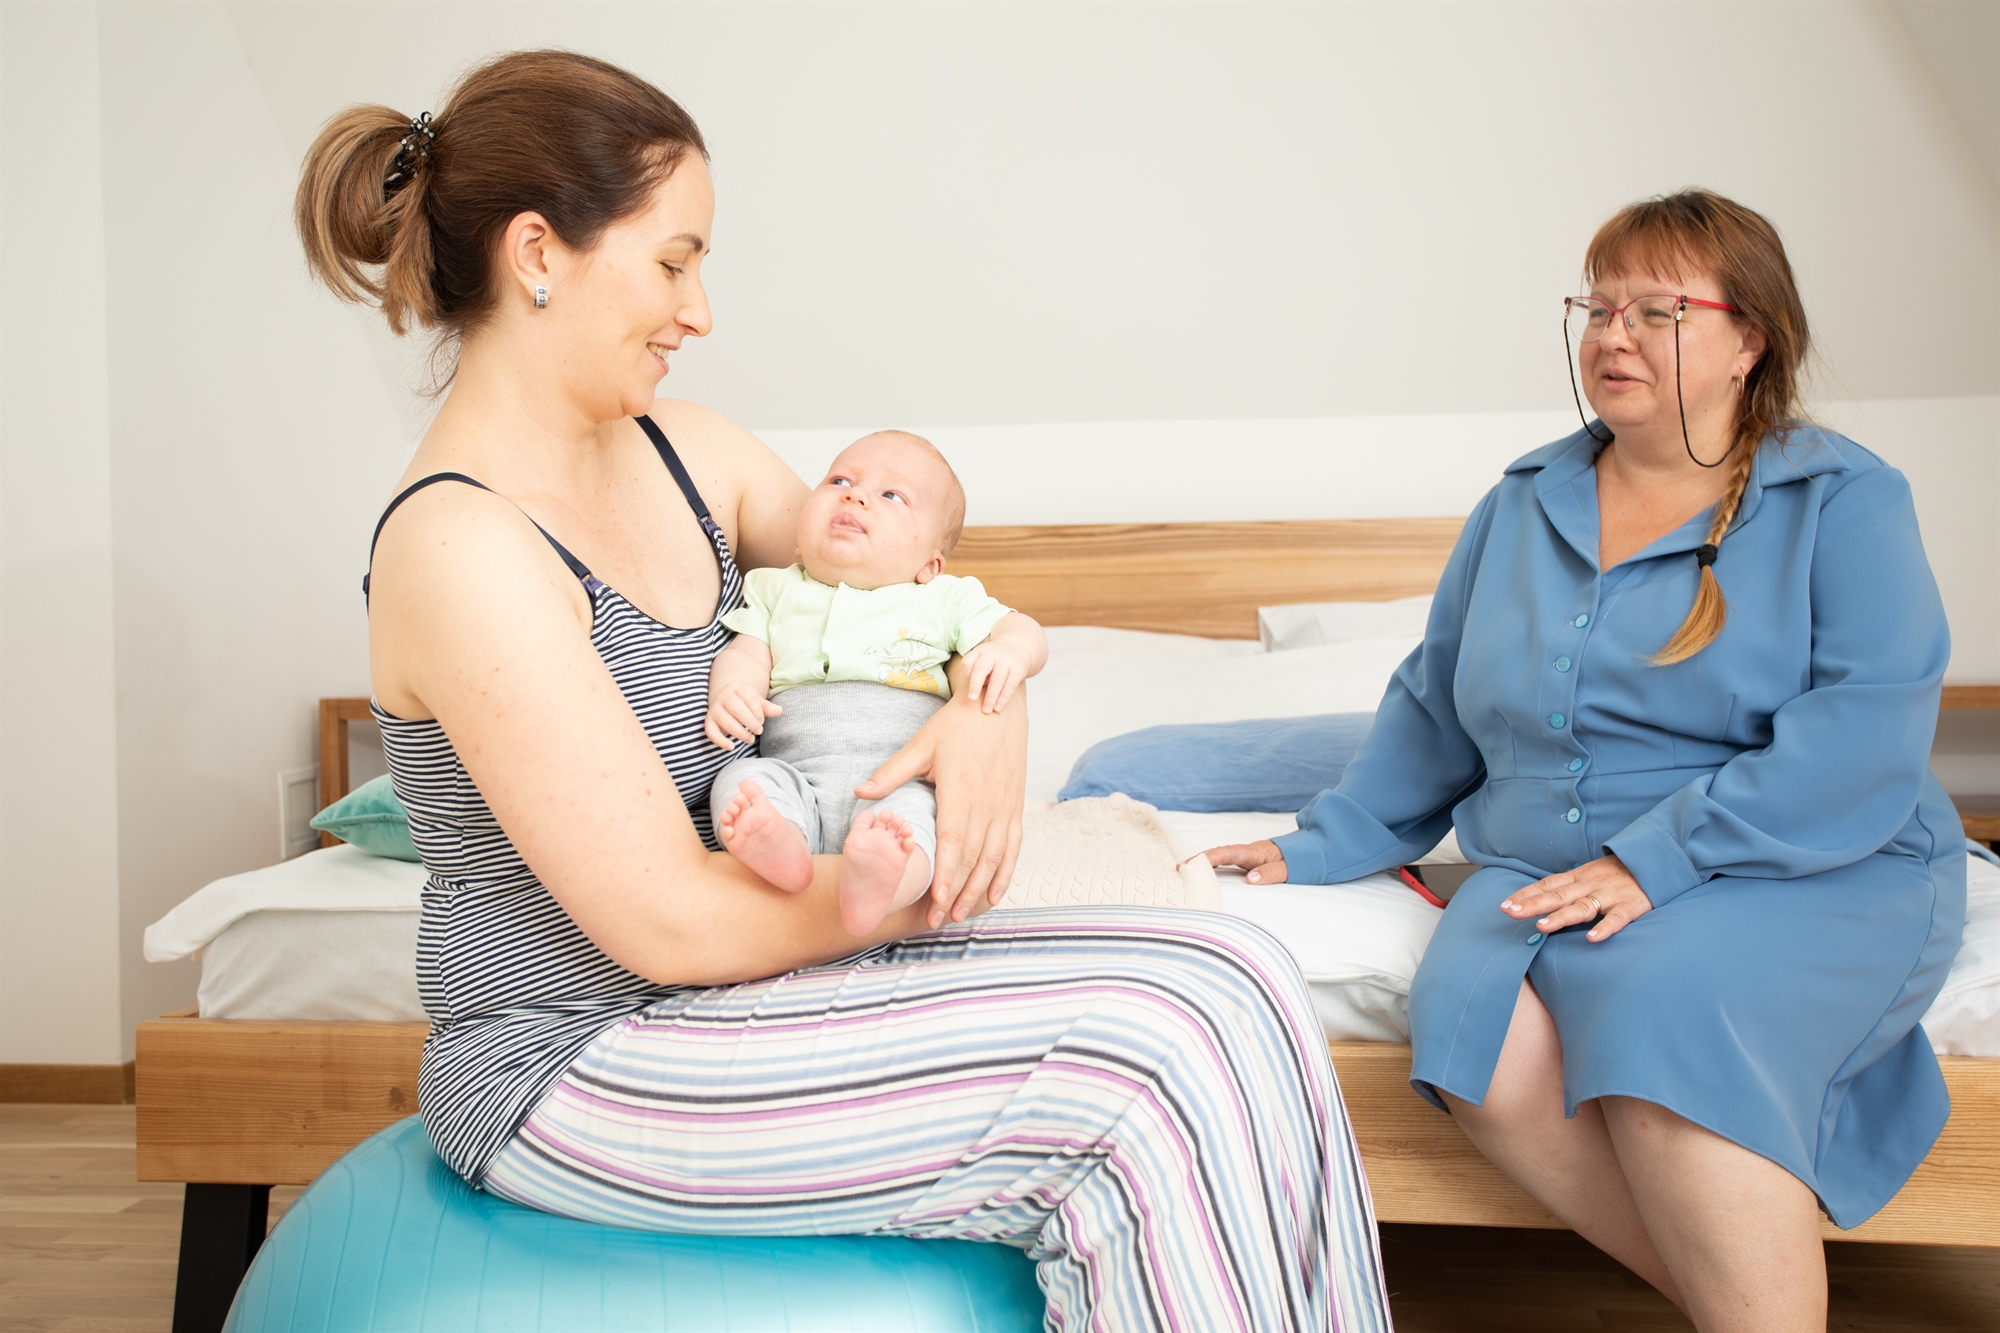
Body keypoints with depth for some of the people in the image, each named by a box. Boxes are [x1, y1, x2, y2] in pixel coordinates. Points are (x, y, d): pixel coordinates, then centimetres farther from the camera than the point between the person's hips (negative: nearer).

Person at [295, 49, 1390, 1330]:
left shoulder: (681, 452, 6)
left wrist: (990, 704, -6)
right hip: (575, 1067, -8)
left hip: (742, 980, 8)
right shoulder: (457, 547, -20)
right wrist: (924, 886, -7)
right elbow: (672, 924, -21)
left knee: (1234, 980, -7)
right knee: (1146, 1084, -20)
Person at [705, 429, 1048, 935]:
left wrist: (1007, 652, -13)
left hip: (904, 782, -3)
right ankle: (780, 844, -56)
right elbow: (747, 653, 11)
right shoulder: (779, 591, 24)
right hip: (797, 777, 3)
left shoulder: (945, 600, 18)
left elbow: (1025, 631, 12)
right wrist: (729, 692, -14)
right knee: (743, 779, -27)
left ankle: (878, 882, -64)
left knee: (927, 808, -35)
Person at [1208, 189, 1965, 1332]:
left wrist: (1657, 860, -22)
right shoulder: (1525, 505, 16)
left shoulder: (1844, 499, 0)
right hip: (1542, 873, 4)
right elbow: (1433, 705, 23)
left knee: (1662, 1005, -36)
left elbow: (1867, 732, -14)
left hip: (1814, 876, -4)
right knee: (1472, 1016, -29)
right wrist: (1327, 845, 16)